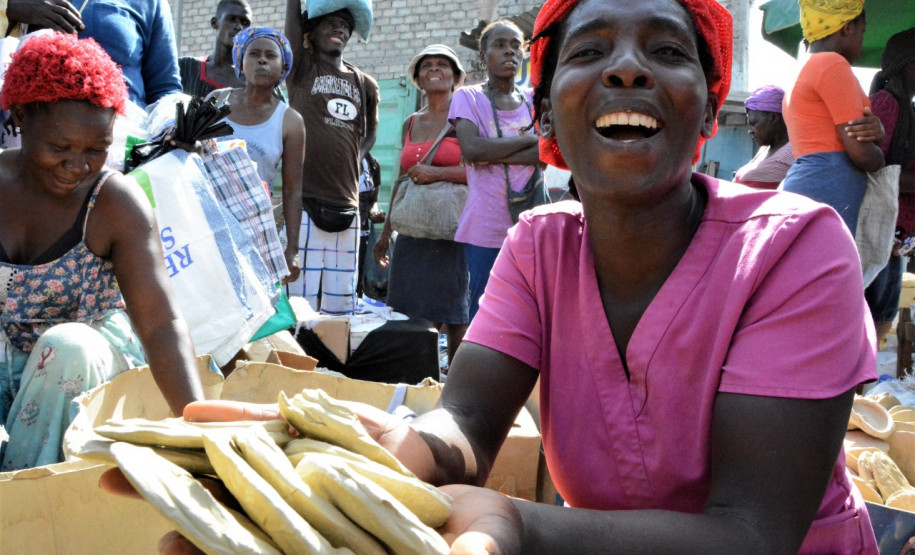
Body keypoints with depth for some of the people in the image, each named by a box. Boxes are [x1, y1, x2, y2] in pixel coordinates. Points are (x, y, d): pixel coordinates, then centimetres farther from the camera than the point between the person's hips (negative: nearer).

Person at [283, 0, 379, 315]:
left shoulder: (365, 85, 15)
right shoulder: (302, 67, 6)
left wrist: (353, 164, 13)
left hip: (347, 206, 4)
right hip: (304, 200, -4)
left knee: (341, 302, 7)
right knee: (300, 299, -7)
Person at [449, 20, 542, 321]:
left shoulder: (534, 99, 12)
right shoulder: (468, 97, 5)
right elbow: (471, 149, -14)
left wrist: (492, 155, -12)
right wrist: (529, 138, -6)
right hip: (486, 227, -2)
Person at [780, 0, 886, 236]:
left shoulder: (802, 73, 26)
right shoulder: (832, 64, -4)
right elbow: (861, 153, -10)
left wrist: (874, 131, 0)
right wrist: (879, 158, 13)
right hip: (827, 192, -10)